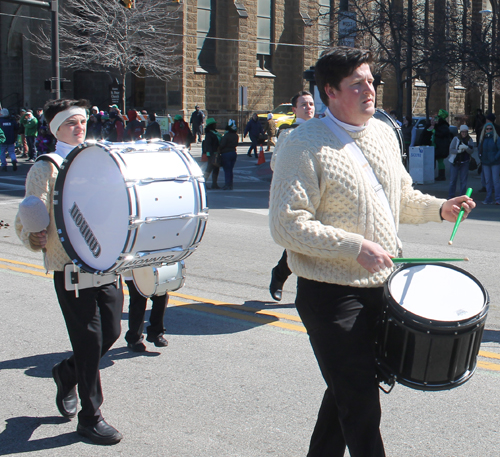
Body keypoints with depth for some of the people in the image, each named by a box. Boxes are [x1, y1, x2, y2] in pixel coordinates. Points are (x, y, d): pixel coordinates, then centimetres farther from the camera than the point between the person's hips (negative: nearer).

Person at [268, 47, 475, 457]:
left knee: (347, 392, 21)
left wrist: (440, 208, 2)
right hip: (331, 295, -7)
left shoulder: (384, 134, 9)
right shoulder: (305, 146, -16)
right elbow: (287, 225, -21)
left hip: (380, 286, 8)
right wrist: (356, 247, -24)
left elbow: (402, 196, 21)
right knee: (361, 406, -2)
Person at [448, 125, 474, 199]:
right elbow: (451, 150, -7)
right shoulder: (456, 139, -5)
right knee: (453, 179, 1)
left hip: (465, 162, 2)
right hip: (455, 162, -2)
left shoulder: (470, 140, 3)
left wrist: (466, 148, -22)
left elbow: (471, 151, -3)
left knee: (463, 180, 4)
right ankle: (451, 196, 11)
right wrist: (458, 151, -23)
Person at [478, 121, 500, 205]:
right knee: (488, 181, 8)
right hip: (485, 163, 5)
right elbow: (480, 149, 19)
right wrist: (481, 158, 5)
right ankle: (488, 199, 13)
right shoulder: (482, 139, 10)